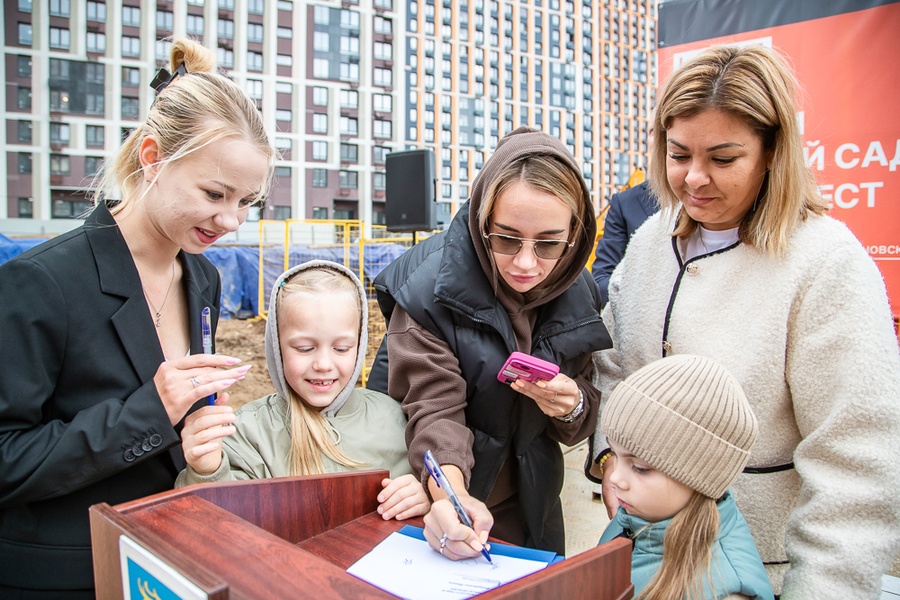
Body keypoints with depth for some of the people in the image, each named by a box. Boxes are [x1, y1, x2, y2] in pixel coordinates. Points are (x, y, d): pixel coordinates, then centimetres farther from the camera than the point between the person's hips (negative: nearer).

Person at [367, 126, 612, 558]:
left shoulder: (577, 294, -9)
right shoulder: (430, 287, -23)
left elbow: (584, 418, -1)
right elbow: (435, 409, -25)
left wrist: (572, 406, -24)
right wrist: (450, 494, -43)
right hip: (441, 507, -3)